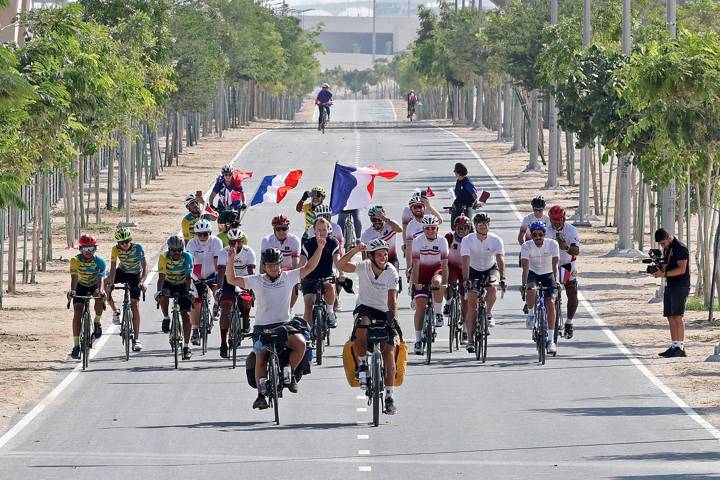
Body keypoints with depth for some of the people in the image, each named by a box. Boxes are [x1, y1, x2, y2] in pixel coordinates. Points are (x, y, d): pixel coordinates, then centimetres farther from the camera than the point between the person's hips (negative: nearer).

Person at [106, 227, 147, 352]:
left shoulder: (138, 248, -26)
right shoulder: (116, 249, -21)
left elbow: (145, 266, -29)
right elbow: (113, 268, -23)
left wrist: (142, 281, -45)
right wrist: (110, 284, -39)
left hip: (135, 275, -3)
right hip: (122, 272, 3)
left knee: (135, 304, -11)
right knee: (106, 284, -26)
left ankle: (136, 339, -8)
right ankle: (115, 311, -3)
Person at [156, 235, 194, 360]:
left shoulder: (187, 257, -23)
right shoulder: (164, 257, -22)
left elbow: (189, 277, -28)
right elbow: (161, 277, -28)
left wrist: (188, 291, -44)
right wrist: (159, 291, -44)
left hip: (182, 285, 0)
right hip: (169, 283, 0)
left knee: (186, 314, -12)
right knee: (163, 297, -35)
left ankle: (186, 346, -7)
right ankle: (166, 318, -5)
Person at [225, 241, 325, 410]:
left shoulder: (288, 277, 6)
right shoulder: (257, 281, 3)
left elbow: (309, 268, 4)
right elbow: (231, 280, -1)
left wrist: (320, 248, -8)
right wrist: (230, 261, -15)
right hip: (262, 328, 0)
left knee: (300, 343, -26)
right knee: (260, 359, -13)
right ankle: (261, 394, -7)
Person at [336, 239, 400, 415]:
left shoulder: (391, 272, -14)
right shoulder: (364, 267, -13)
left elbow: (392, 299, -23)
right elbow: (340, 265, -28)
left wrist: (393, 318, -38)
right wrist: (355, 250, -41)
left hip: (383, 312, 1)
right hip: (365, 308, -1)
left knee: (389, 351, -11)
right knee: (361, 328, -37)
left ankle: (389, 397, -5)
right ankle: (362, 366, -15)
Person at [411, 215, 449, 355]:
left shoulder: (442, 241, -14)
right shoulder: (418, 241, -16)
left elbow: (444, 264, -17)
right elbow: (416, 264, -21)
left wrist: (444, 283, -27)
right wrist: (415, 283, -30)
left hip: (436, 270, 0)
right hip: (422, 272, 0)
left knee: (436, 282, -36)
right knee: (420, 306, -8)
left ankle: (438, 313, -14)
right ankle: (418, 340, -3)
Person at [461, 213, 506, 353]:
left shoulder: (496, 240, -19)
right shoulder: (467, 240, -21)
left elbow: (500, 260, -30)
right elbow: (465, 261, -30)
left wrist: (502, 278, -45)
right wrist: (466, 280, -44)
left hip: (490, 269, 0)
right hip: (474, 270, 0)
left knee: (492, 288, -33)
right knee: (472, 304, -9)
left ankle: (488, 313, -6)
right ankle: (470, 339, -7)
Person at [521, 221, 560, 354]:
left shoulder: (553, 244, -19)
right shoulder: (526, 246, -19)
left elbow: (555, 264, -26)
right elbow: (525, 267, -27)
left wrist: (556, 281, -41)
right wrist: (524, 284, -42)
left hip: (548, 274, 0)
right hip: (533, 273, 0)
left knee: (550, 302, -16)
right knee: (530, 291, -34)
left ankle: (551, 340, -12)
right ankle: (531, 314, -2)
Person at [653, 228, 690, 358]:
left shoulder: (681, 249, -12)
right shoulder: (666, 249, 16)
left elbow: (681, 269, -18)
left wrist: (664, 274, -23)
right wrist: (659, 270, -1)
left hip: (680, 286, -9)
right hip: (669, 286, 9)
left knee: (678, 316, -12)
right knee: (671, 317, 6)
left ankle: (680, 348, -13)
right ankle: (674, 346, 8)